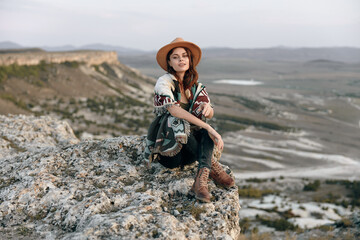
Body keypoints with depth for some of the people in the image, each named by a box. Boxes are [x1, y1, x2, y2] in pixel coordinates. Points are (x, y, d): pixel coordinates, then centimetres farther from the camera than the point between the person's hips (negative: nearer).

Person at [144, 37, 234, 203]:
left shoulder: (195, 85, 8)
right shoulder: (164, 82, -11)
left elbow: (210, 115, -2)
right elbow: (173, 109, -29)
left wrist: (207, 107, -29)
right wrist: (209, 128, -36)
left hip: (188, 149, 6)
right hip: (166, 148, -5)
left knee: (206, 120, -21)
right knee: (177, 121, -33)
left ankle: (201, 180, -39)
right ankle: (213, 167, -24)